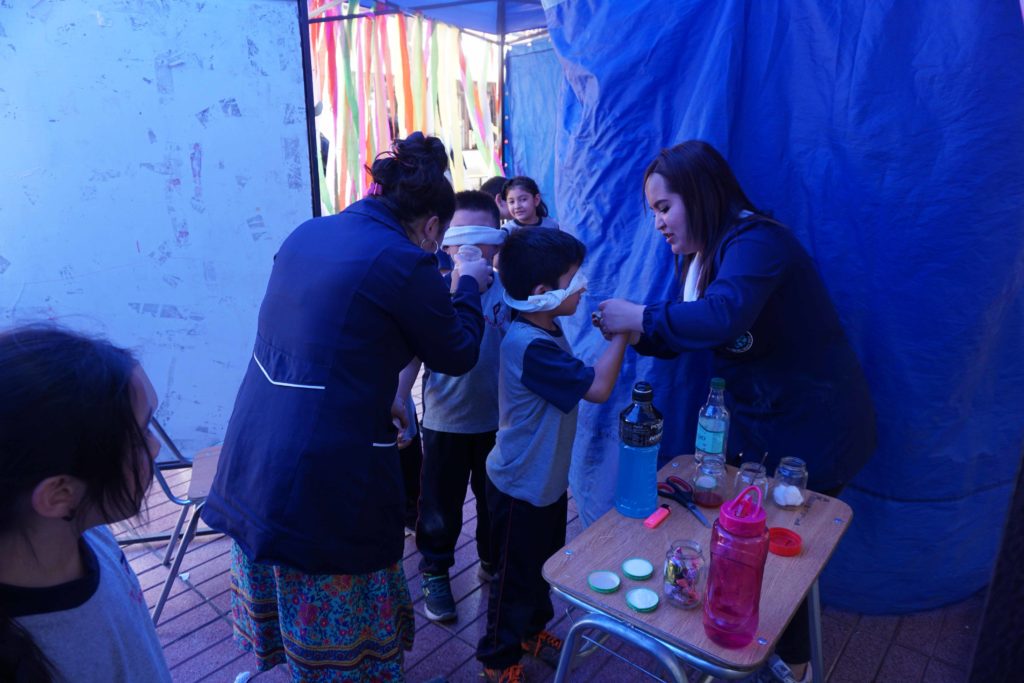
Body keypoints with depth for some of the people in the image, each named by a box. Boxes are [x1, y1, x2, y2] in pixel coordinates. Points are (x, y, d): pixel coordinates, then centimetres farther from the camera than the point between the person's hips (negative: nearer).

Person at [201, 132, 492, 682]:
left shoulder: (307, 233, 5)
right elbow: (458, 354, -2)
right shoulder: (406, 265, -17)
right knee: (341, 615, 16)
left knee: (285, 589, 29)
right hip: (328, 471, -7)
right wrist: (469, 286, 13)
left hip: (253, 451, 8)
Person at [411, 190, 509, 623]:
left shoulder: (509, 291, -8)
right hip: (445, 421, -1)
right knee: (441, 504, 15)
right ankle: (435, 573, 38)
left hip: (498, 420, 2)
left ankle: (493, 562, 46)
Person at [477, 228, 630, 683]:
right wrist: (620, 332, -23)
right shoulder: (529, 346, -32)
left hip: (548, 479, 9)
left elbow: (577, 380, 15)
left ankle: (534, 629, 50)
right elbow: (598, 388, -30)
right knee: (516, 577, 11)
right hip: (520, 487, -9)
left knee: (546, 564, 27)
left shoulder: (547, 331, 1)